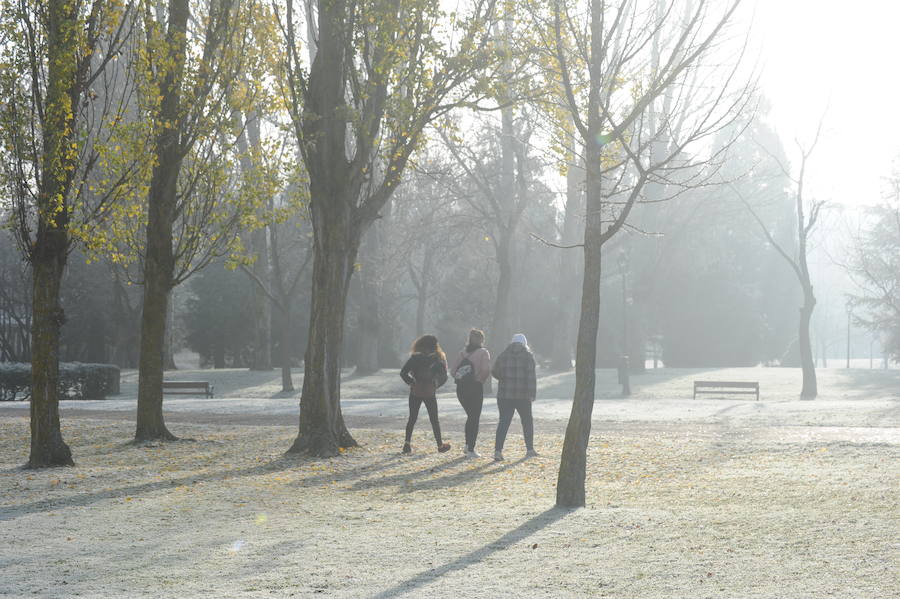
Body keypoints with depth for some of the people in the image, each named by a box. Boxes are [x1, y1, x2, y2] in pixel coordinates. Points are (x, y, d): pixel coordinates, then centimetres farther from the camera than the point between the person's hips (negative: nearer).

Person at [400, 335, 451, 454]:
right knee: (434, 420, 11)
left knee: (412, 418, 9)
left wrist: (411, 382, 4)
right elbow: (443, 377, -2)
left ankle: (407, 443, 0)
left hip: (415, 392, 0)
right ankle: (440, 445, 16)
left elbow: (403, 373, -8)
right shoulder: (437, 359, -3)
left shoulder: (415, 358, -4)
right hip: (430, 393, 0)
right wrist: (436, 385, 11)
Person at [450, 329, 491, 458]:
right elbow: (486, 370, -19)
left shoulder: (463, 353, 10)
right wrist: (481, 379, -2)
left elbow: (453, 371, 2)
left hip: (461, 388, 5)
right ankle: (471, 450, -1)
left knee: (470, 416, 21)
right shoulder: (483, 352, -4)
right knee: (475, 418, 3)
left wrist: (461, 379, 9)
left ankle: (467, 445, 16)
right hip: (476, 388, -5)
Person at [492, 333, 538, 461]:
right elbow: (531, 376, -10)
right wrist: (532, 394, -10)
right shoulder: (528, 355, -3)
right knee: (527, 421, 15)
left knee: (503, 422, 0)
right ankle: (530, 449, 21)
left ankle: (498, 450, -13)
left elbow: (494, 371, 6)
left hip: (504, 394, 2)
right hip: (523, 395, -2)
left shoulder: (503, 355, 5)